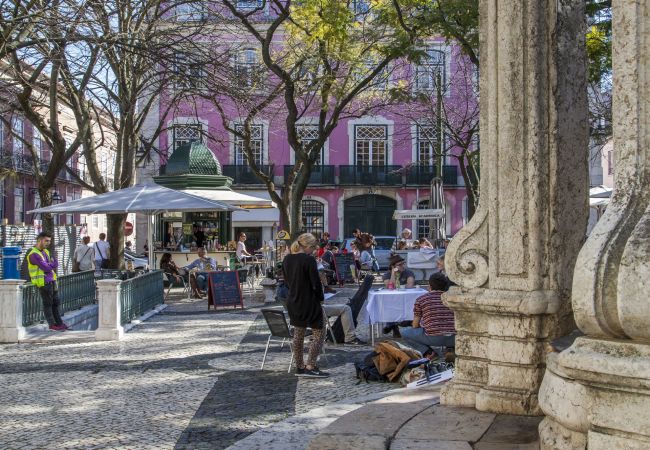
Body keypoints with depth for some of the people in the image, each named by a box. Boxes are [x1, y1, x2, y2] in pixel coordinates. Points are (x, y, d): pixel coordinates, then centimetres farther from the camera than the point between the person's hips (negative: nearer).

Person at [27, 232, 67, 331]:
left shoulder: (45, 251, 13)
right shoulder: (34, 254, -16)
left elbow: (53, 265, 14)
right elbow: (46, 268, -20)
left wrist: (51, 264, -7)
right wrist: (53, 264, -3)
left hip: (51, 280, 8)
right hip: (43, 282, -8)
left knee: (55, 302, 13)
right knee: (48, 304, 0)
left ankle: (59, 323, 21)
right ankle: (52, 324, 8)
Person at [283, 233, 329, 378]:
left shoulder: (287, 259, 4)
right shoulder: (308, 260, -19)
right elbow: (316, 283, -17)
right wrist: (320, 297, -1)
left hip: (293, 302, 8)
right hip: (309, 303, -8)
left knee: (298, 334, 17)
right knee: (319, 334, 4)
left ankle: (299, 367, 23)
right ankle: (310, 367, 0)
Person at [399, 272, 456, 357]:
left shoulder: (421, 300, 7)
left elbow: (415, 326, 13)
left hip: (434, 338, -3)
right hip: (453, 339, 3)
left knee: (403, 332, 16)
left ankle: (427, 352, 0)